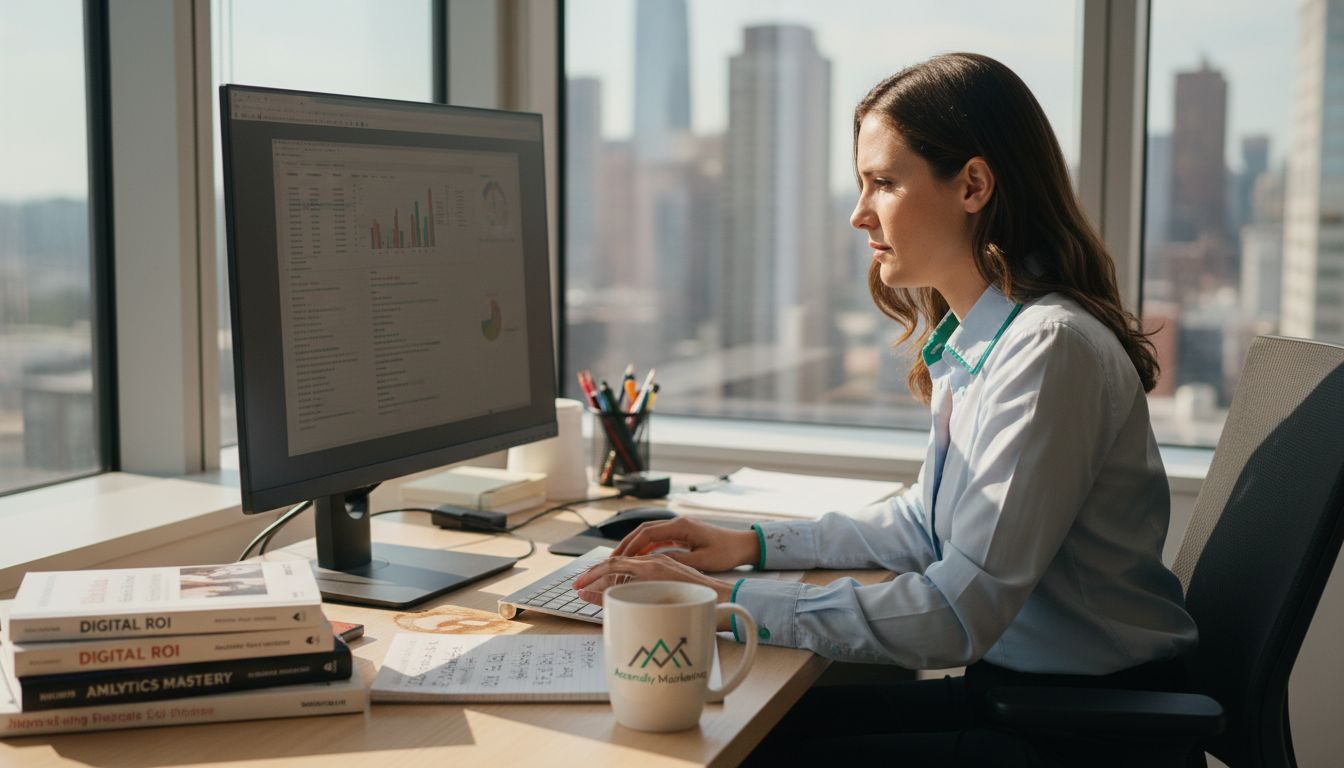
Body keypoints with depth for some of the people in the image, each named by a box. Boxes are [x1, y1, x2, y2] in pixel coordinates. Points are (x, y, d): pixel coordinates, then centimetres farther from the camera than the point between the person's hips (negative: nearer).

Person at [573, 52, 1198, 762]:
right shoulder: (971, 338, 6)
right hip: (1010, 682, 8)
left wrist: (729, 603, -25)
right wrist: (753, 544, 7)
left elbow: (960, 613, -27)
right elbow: (927, 522, 17)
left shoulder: (1050, 349, -24)